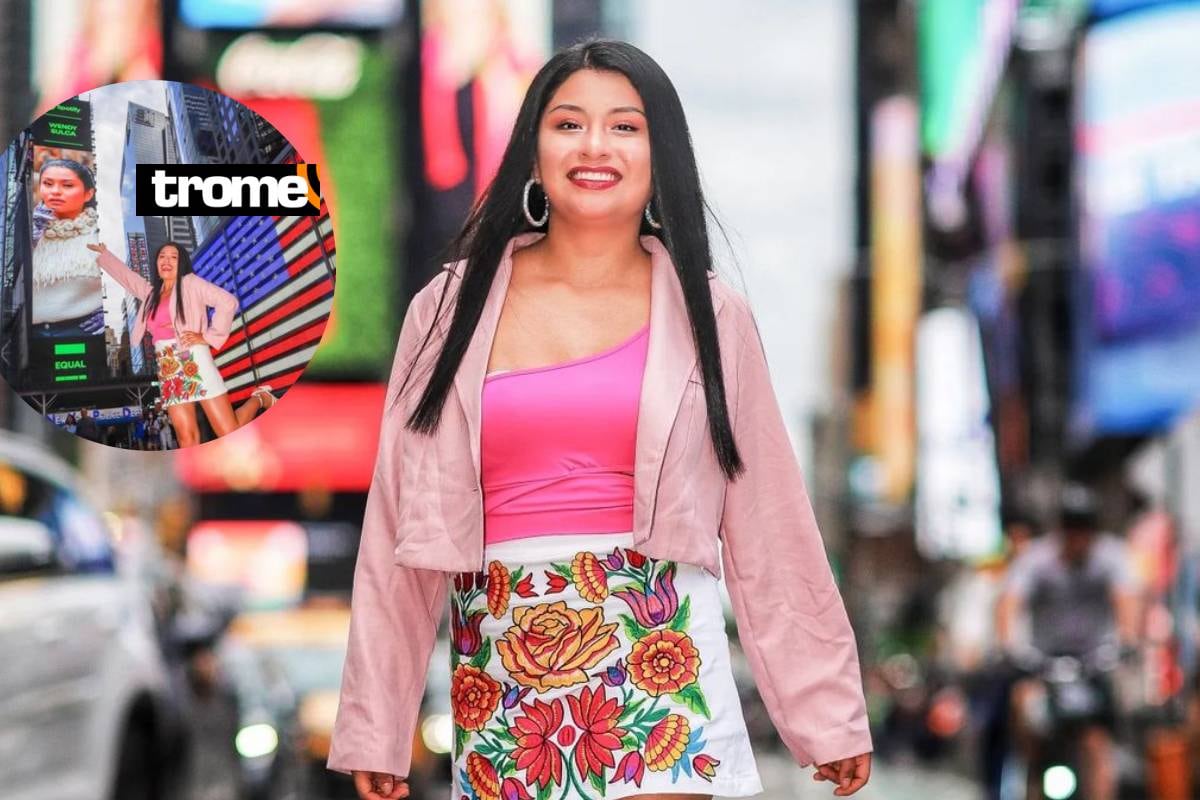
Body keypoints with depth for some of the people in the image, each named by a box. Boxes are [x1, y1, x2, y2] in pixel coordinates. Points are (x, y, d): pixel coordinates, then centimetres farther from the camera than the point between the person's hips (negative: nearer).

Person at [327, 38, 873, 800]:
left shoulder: (708, 317, 5)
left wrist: (830, 712, 7)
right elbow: (401, 536, 8)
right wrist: (375, 728, 6)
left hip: (656, 667, -1)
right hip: (502, 682, 1)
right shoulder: (453, 310, 6)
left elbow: (770, 530, 7)